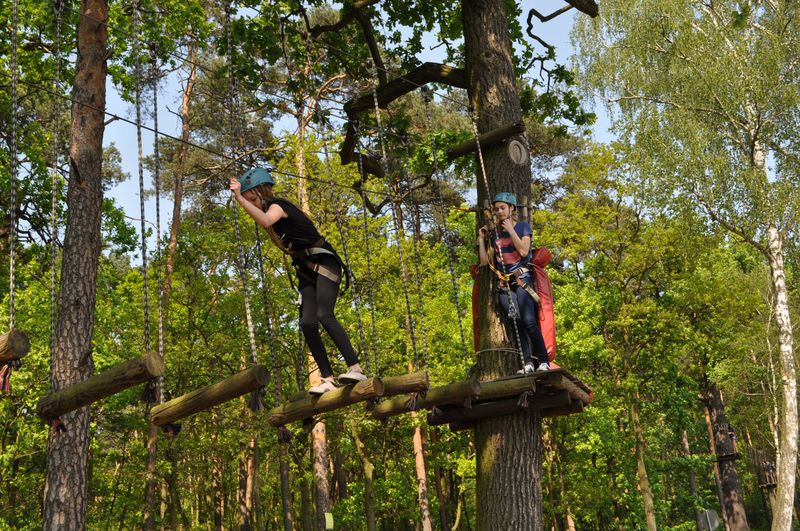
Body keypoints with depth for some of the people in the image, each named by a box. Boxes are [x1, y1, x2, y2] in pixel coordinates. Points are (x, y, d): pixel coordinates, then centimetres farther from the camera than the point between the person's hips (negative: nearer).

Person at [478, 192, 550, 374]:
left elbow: (523, 251, -10)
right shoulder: (494, 234, 18)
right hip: (503, 282, 3)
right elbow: (484, 261, 15)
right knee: (516, 320, -17)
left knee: (528, 320, -20)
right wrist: (481, 239, 10)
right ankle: (527, 362, -19)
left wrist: (510, 230, -6)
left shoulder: (523, 227, 8)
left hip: (522, 277, -3)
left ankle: (543, 361, -15)